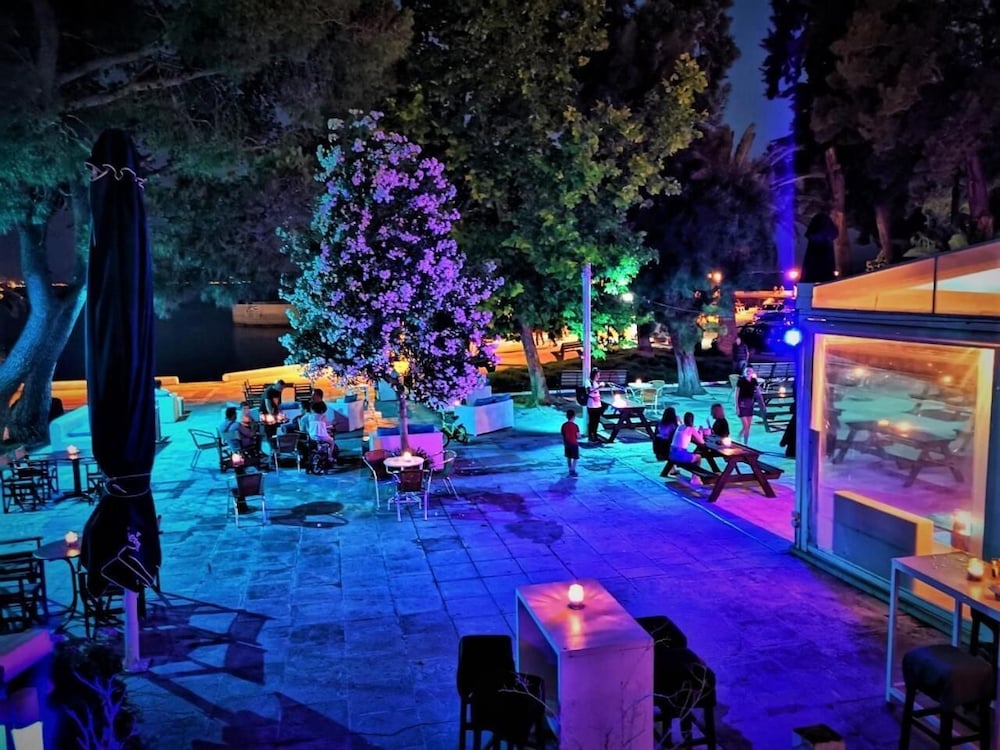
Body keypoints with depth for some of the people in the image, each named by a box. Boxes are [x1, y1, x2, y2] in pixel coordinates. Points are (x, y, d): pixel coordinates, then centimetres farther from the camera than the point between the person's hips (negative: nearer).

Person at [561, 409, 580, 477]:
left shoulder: (564, 425, -4)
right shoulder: (575, 425, -17)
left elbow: (563, 435, 2)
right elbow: (578, 436, -14)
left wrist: (564, 443, 14)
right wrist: (576, 438, 7)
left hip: (567, 444, 5)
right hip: (574, 444, -5)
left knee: (568, 458, 17)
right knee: (575, 458, 4)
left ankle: (570, 470, 24)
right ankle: (572, 471, -1)